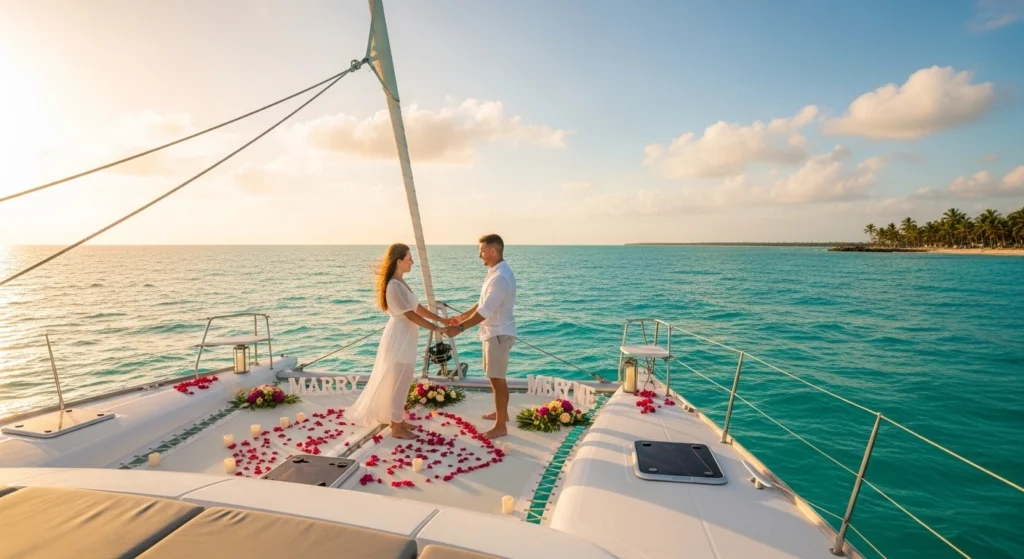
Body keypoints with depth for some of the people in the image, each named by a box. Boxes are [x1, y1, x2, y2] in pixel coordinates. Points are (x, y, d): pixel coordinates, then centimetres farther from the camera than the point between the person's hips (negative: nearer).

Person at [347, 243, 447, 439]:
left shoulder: (401, 282, 9)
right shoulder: (394, 286, -22)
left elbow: (417, 307, 11)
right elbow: (411, 315, -21)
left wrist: (441, 319, 9)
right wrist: (436, 328, -17)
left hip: (404, 337, 10)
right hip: (399, 337, -10)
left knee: (401, 381, 18)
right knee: (398, 382, 2)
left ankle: (396, 420, 32)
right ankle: (397, 427, 15)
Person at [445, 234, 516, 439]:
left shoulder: (500, 277, -24)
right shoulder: (497, 273, 9)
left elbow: (485, 311, -27)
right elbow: (483, 303, 17)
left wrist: (460, 328, -26)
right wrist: (462, 317, 14)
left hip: (499, 333, -10)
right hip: (495, 332, 10)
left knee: (497, 379, -1)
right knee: (496, 377, 21)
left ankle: (500, 426, 11)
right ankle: (501, 412, 38)